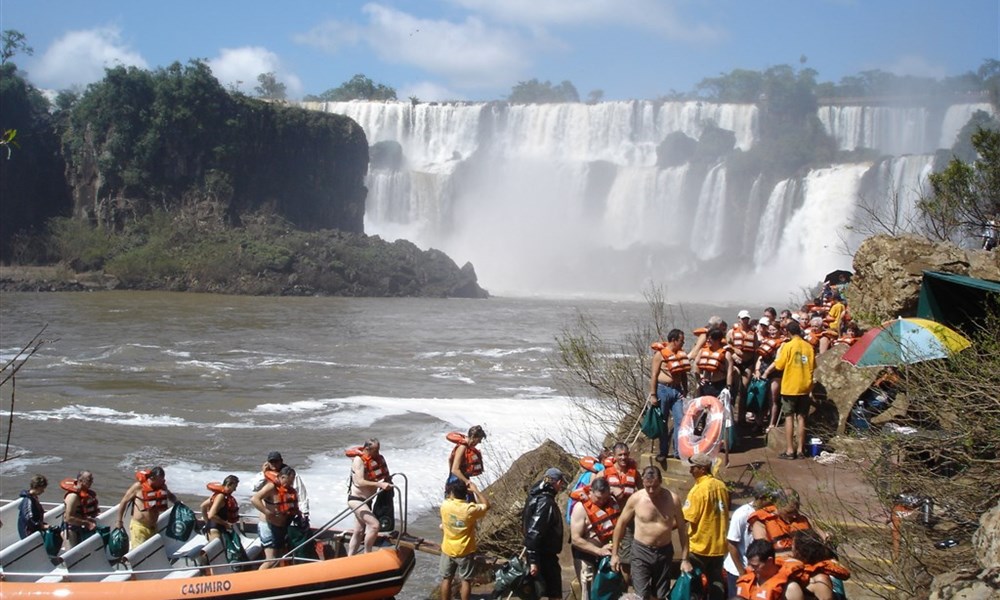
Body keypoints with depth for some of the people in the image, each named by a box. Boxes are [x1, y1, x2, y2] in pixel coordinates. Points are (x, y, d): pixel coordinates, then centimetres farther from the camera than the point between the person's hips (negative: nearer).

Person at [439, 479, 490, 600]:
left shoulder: (445, 506, -14)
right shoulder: (470, 509, -22)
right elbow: (486, 505, -4)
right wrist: (475, 491, -3)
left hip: (448, 550, 2)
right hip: (465, 552, -2)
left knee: (446, 579, 16)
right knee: (466, 580, 11)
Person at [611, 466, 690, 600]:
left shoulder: (673, 499, -8)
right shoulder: (636, 498, -11)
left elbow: (682, 528, 0)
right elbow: (621, 523, 0)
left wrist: (685, 559, 0)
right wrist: (614, 553, 1)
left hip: (665, 551, 2)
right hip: (641, 551, -2)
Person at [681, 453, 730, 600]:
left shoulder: (698, 490, -19)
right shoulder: (721, 486, 2)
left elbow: (686, 518, -19)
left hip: (700, 545, -6)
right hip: (719, 544, 6)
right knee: (716, 580, 14)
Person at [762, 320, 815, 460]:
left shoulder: (788, 346, -12)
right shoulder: (809, 346, 2)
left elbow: (779, 366, -9)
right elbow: (813, 367, 10)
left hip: (790, 387, -4)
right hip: (805, 387, 4)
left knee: (789, 417, 1)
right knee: (801, 418, 9)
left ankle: (789, 450, -1)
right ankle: (800, 449, 11)